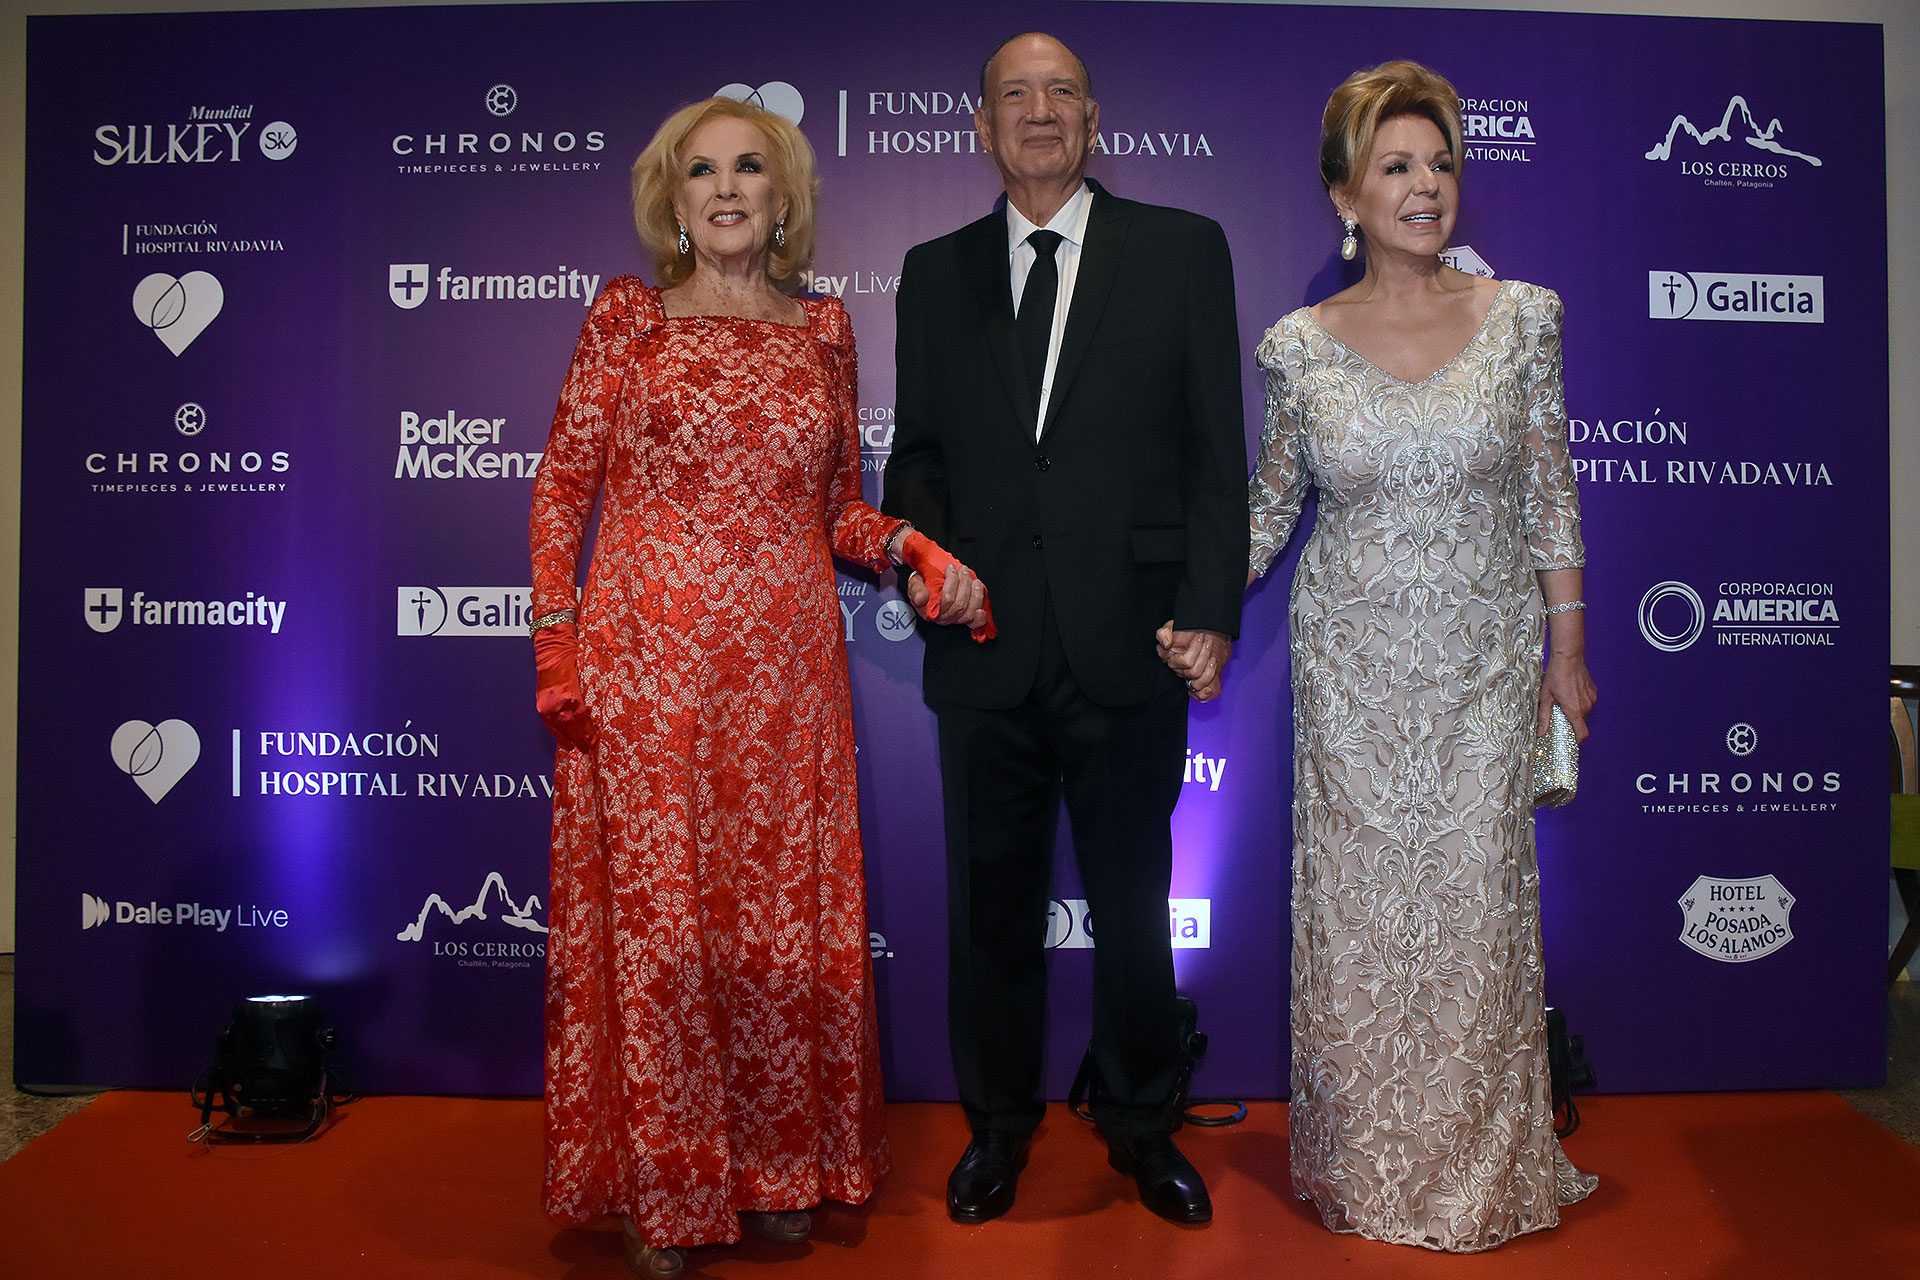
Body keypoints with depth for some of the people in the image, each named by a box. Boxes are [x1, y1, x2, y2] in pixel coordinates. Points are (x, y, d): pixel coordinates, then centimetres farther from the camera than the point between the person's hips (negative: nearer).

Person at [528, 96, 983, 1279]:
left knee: (786, 912, 9)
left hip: (786, 671, 2)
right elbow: (561, 485, 3)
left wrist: (912, 545, -6)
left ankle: (779, 1165, 28)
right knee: (656, 918, 4)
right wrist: (556, 640, -5)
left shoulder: (823, 331, 9)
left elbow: (840, 507, 13)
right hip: (647, 664, -2)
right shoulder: (627, 317, 3)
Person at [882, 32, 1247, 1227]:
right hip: (986, 647, 2)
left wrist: (1211, 615, -9)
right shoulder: (935, 271, 11)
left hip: (1129, 644, -1)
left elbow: (1216, 452, 0)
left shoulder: (1183, 250, 4)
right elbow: (916, 452, 14)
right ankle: (999, 1122, 33)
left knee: (1133, 902, 12)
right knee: (993, 901, 13)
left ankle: (1141, 1125, 33)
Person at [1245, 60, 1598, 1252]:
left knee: (1476, 893, 6)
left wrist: (1568, 651, 2)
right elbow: (1270, 505, 6)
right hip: (1351, 661, 0)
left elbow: (1551, 495, 3)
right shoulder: (1302, 344, -1)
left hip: (1485, 657, 0)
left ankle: (1478, 1159, 27)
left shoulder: (1520, 316, -1)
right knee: (1358, 898, 7)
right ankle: (1367, 1160, 25)